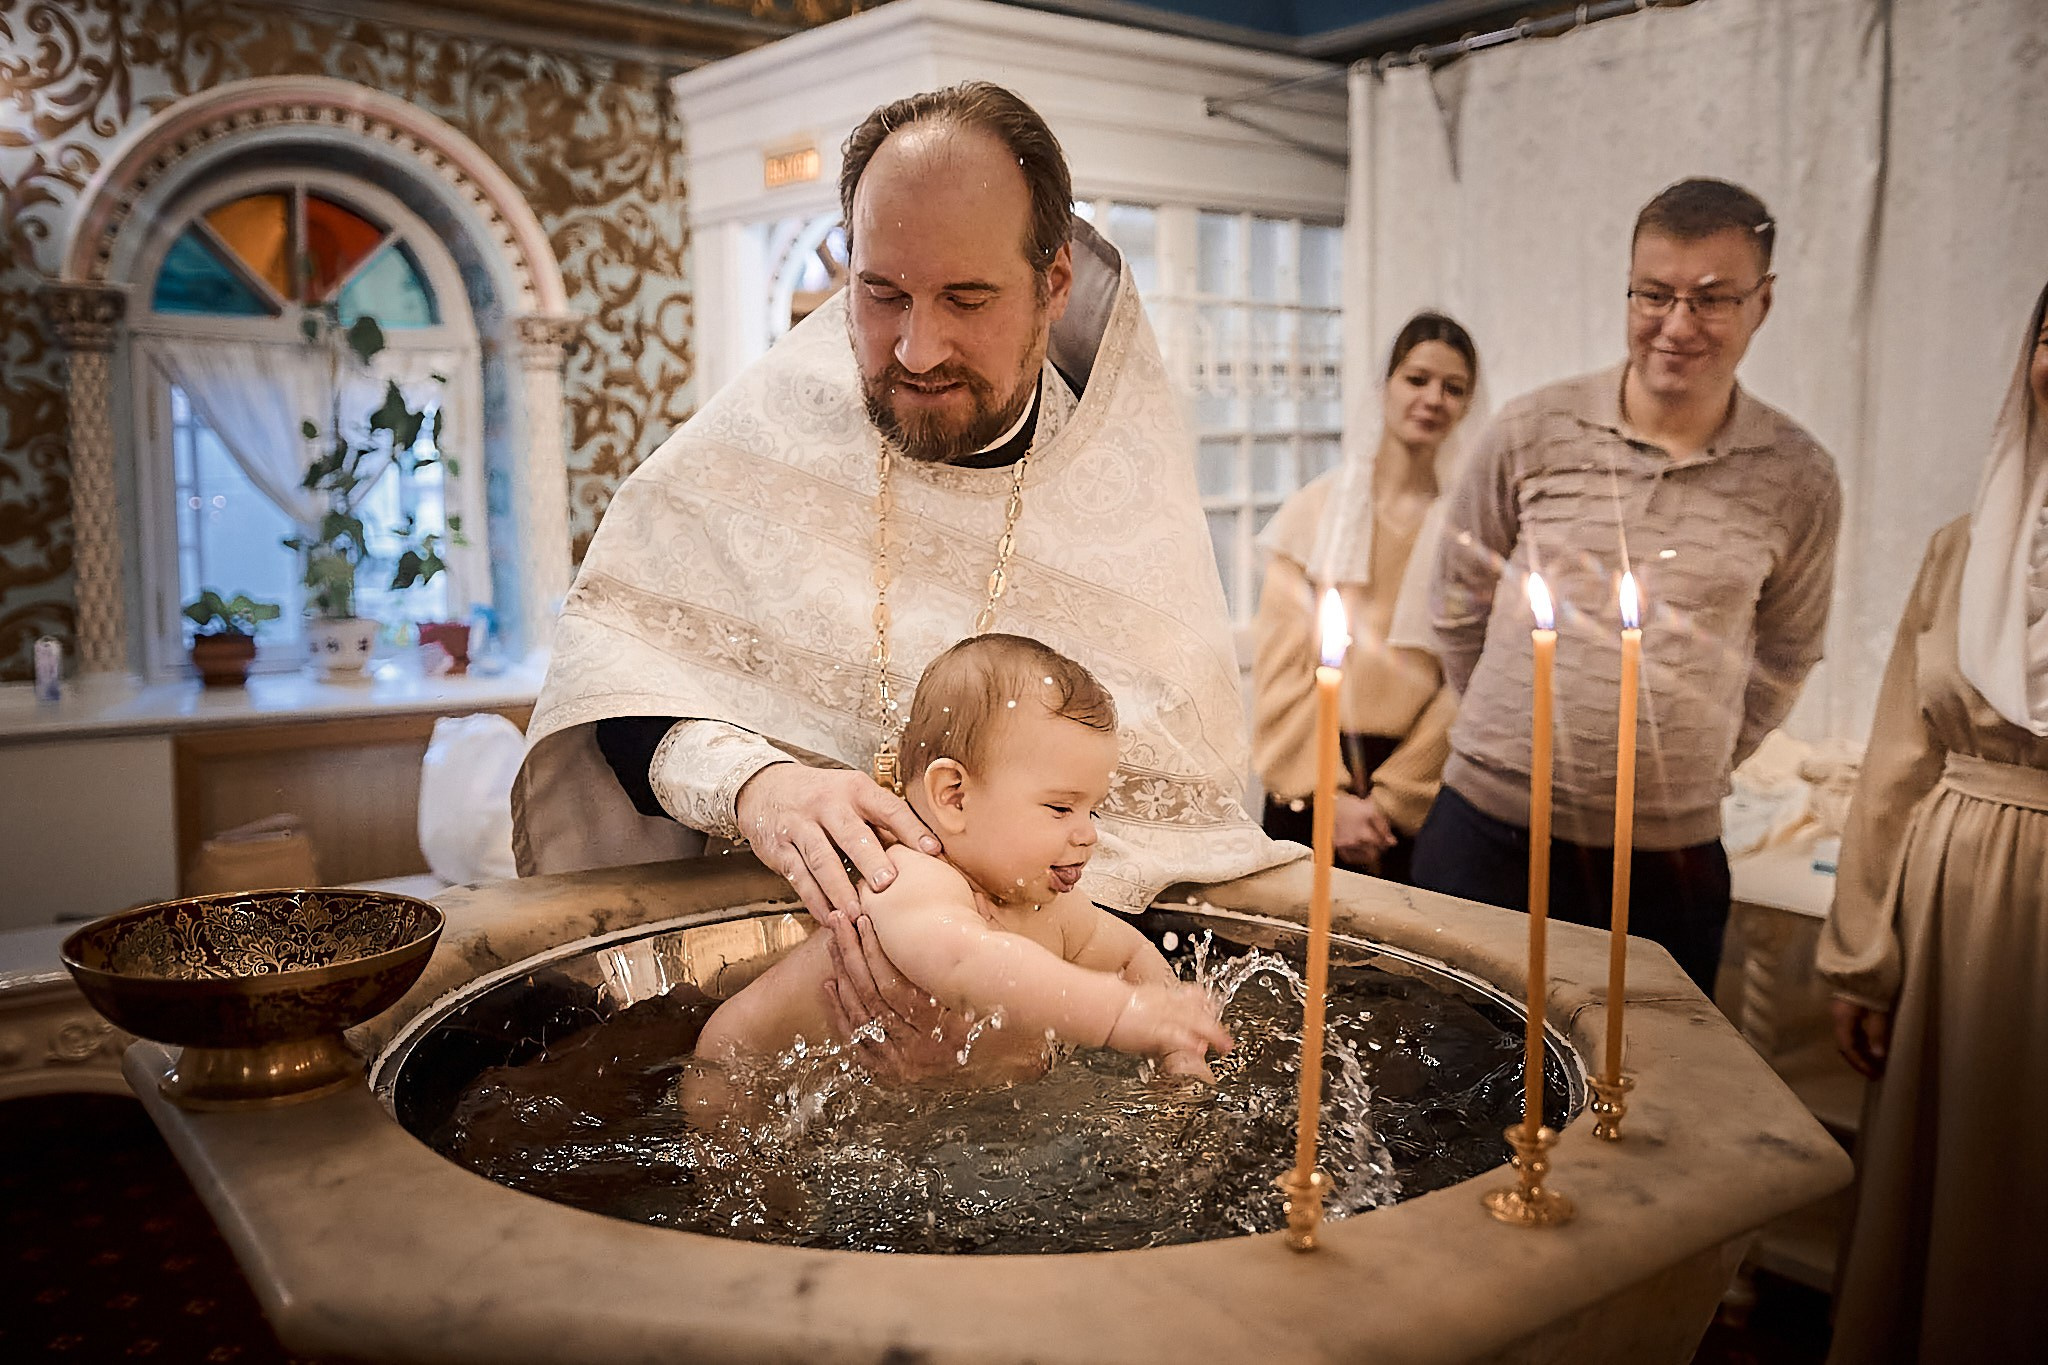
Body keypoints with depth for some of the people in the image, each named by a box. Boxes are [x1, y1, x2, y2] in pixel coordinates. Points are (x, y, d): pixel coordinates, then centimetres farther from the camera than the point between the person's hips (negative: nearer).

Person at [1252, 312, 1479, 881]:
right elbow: (1280, 665, -1)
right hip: (1308, 791, 1)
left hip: (1420, 798, -1)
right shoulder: (1316, 507, 2)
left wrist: (1388, 801, -8)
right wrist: (1327, 793, -9)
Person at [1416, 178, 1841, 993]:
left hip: (1671, 859, 1)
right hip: (1488, 835, -1)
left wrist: (1693, 766, 11)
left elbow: (1785, 653, 15)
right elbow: (1459, 606, 7)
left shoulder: (1799, 482, 0)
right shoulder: (1532, 435, -4)